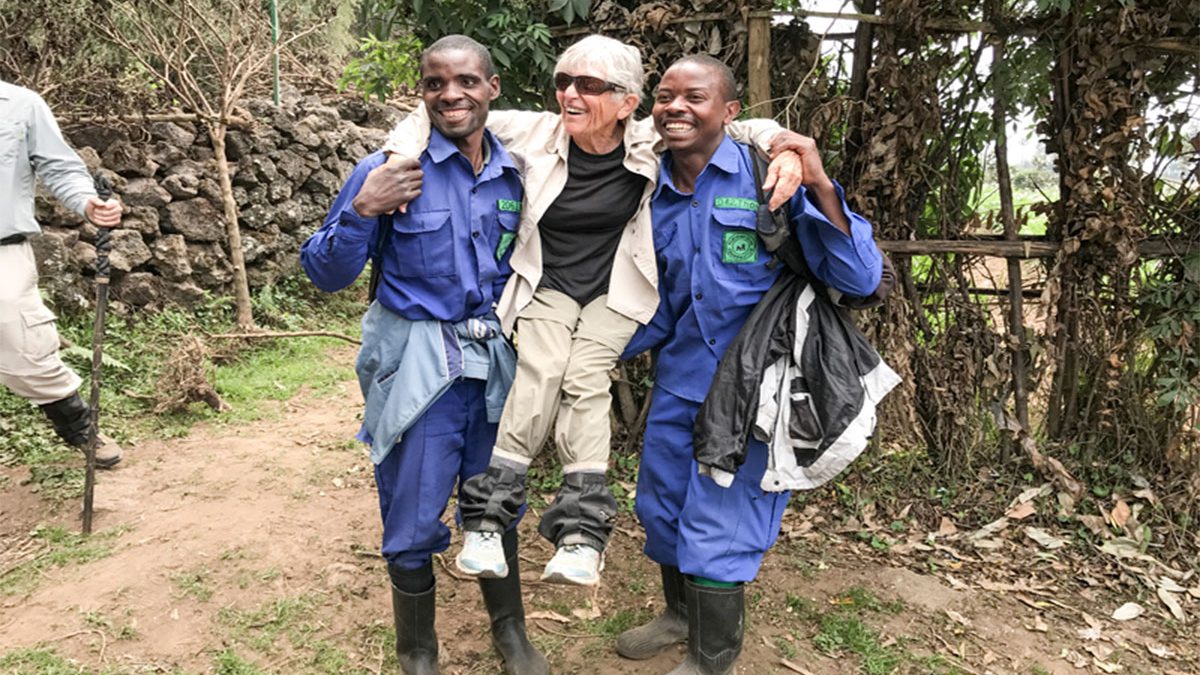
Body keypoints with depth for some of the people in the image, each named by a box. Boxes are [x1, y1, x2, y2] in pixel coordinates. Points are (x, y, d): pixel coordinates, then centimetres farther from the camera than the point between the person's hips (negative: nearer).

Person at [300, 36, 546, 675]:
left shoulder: (517, 175, 3)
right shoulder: (388, 170, -9)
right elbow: (324, 273, -7)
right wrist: (363, 210, -21)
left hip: (496, 363, 4)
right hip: (418, 368, -3)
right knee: (414, 525, 7)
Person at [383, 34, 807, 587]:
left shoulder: (651, 144, -13)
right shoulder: (537, 133, -11)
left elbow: (741, 131, -7)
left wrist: (785, 150, -28)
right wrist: (401, 157, -24)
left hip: (616, 293, 0)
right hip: (548, 286, 1)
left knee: (584, 379, -22)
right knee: (540, 374, -23)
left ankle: (580, 533, -18)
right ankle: (486, 519, -16)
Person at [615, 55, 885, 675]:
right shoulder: (653, 198, 4)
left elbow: (859, 280, -19)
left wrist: (820, 187, -29)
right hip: (678, 381, 6)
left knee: (715, 529, 3)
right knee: (659, 507, 19)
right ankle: (681, 614, 48)